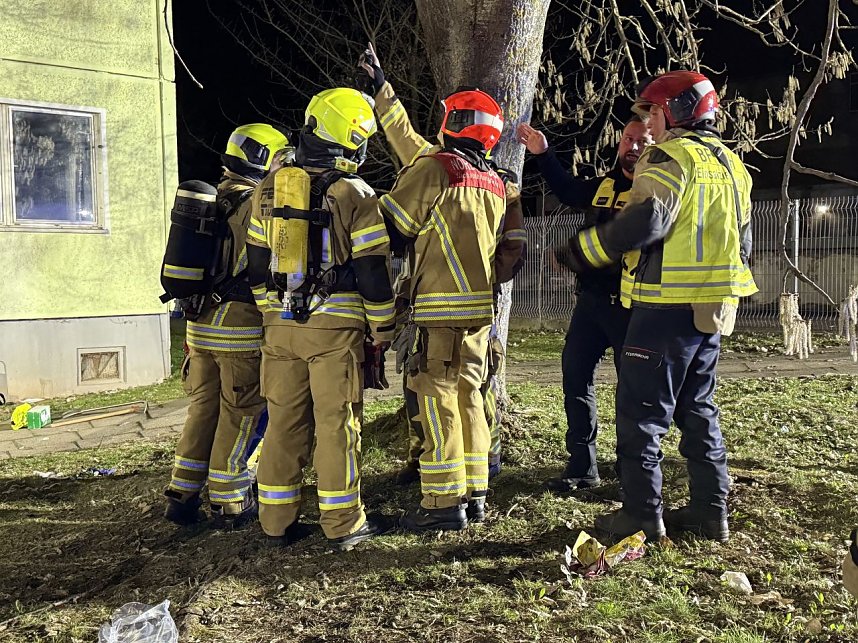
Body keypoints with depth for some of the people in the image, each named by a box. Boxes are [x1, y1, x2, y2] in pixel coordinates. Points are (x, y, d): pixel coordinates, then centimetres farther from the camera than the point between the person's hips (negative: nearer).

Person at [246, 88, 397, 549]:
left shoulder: (270, 188, 7)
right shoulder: (356, 196, -7)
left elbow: (257, 262, 12)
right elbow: (373, 269, -8)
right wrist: (383, 327, 3)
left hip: (281, 324, 5)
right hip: (336, 327, -4)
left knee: (284, 422, 11)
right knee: (337, 423, 2)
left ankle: (277, 522, 18)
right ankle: (343, 524, 10)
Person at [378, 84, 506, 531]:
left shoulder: (435, 168, -8)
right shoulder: (496, 185, 14)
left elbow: (393, 223, -4)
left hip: (441, 309, -8)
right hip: (480, 309, 8)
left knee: (437, 398, -3)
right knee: (468, 397, 14)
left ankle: (444, 503, 1)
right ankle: (474, 494, 21)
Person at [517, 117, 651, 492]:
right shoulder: (604, 184, 13)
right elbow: (568, 191, 33)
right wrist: (543, 154, 26)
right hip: (591, 298, 7)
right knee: (576, 375, 7)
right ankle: (582, 467, 18)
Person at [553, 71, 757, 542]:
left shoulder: (671, 156, -10)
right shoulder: (730, 163, 18)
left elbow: (645, 220, -23)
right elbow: (741, 241, 22)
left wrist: (581, 251, -13)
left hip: (668, 305, -9)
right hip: (714, 308, 9)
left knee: (641, 411, -1)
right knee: (698, 410, 16)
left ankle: (642, 514, 3)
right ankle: (710, 511, 21)